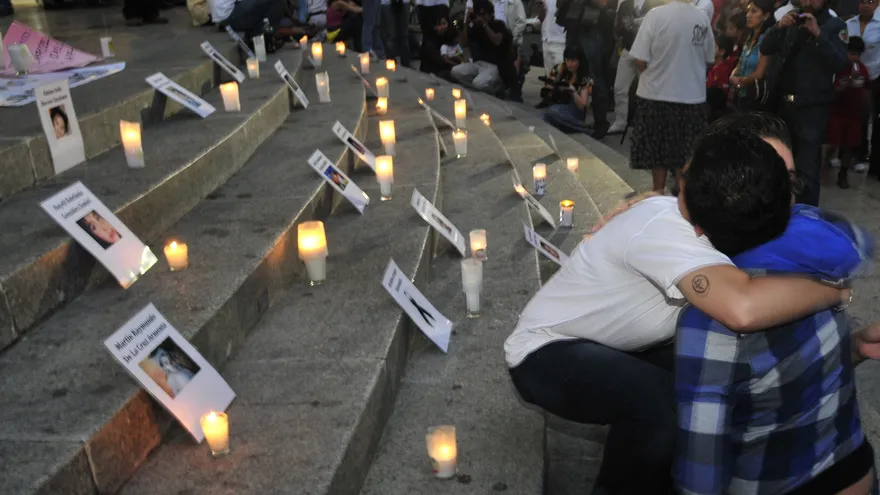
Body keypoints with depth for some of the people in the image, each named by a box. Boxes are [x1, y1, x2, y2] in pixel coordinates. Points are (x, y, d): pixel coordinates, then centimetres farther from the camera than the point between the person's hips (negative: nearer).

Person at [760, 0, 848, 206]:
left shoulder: (836, 25, -1)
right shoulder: (792, 22, 11)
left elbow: (839, 63, -14)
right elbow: (765, 49, 3)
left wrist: (818, 34, -23)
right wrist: (779, 27, -13)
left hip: (812, 107, -5)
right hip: (784, 103, 5)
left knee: (806, 169, -9)